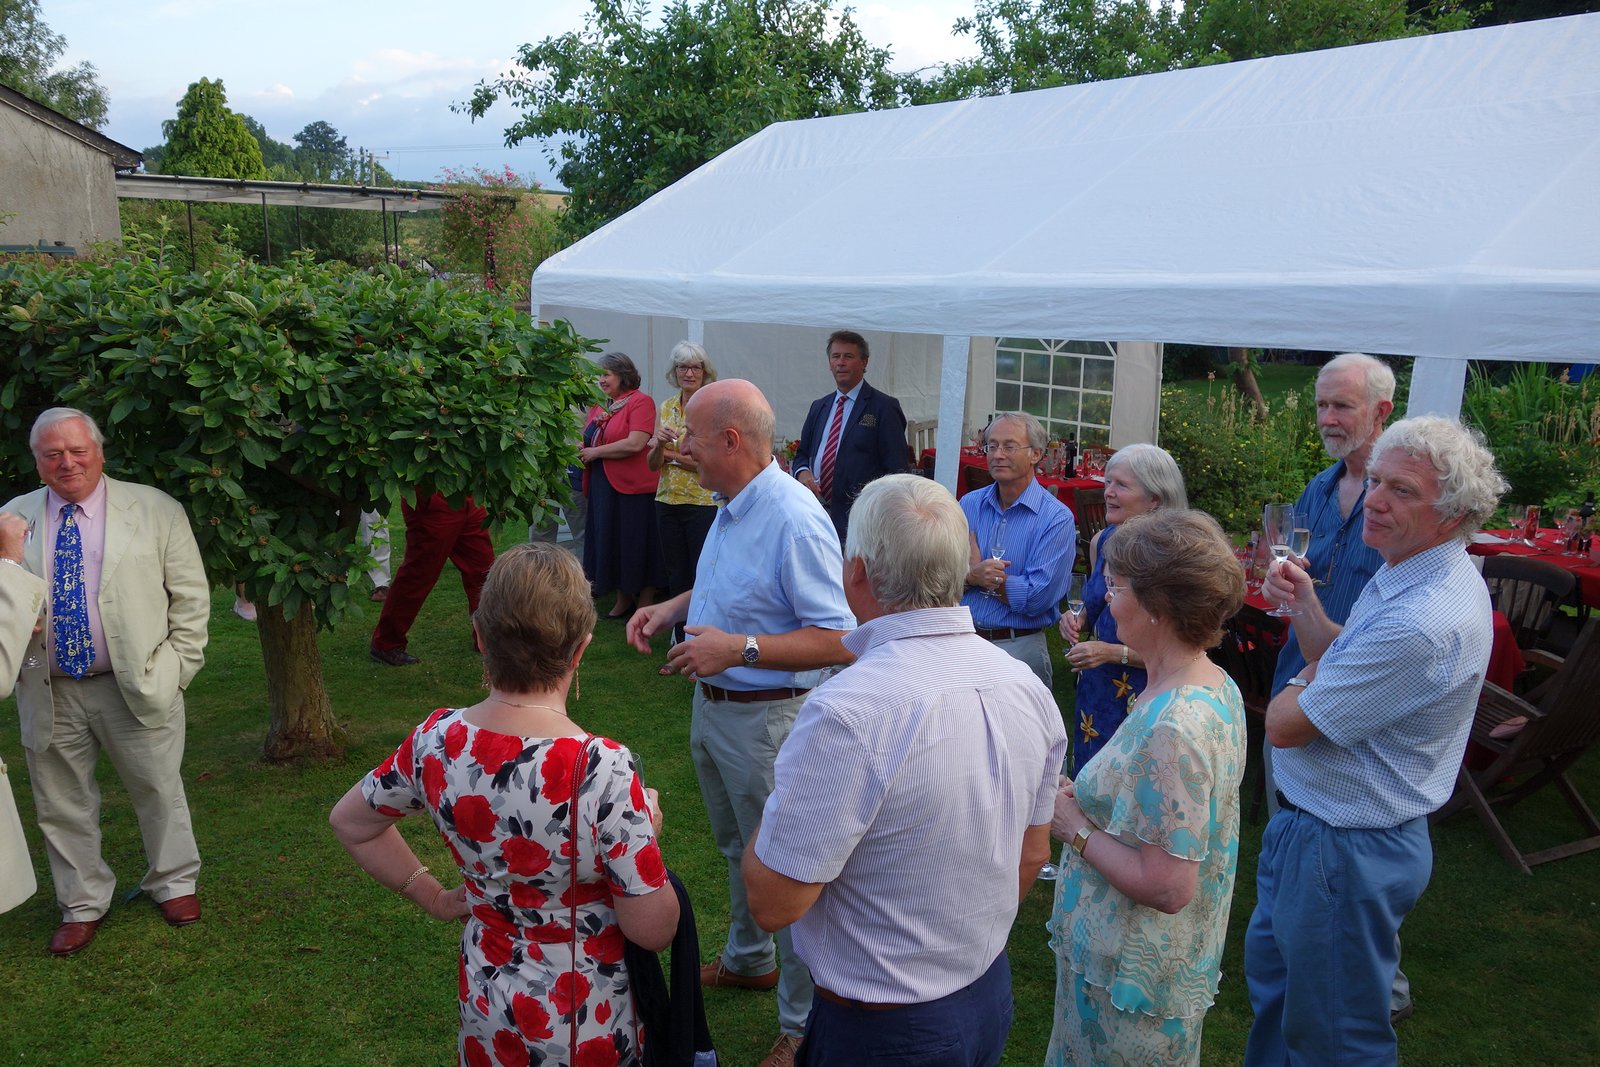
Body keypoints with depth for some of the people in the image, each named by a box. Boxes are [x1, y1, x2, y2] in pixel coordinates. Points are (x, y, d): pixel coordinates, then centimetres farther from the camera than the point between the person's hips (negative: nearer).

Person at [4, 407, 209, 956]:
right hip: (48, 692, 2)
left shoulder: (155, 510, -3)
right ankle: (83, 904, 31)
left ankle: (173, 883, 34)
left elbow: (191, 595, 0)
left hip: (139, 684, -2)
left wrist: (179, 664, -5)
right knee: (61, 803, 12)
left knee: (158, 788, 11)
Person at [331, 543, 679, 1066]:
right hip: (588, 1024, -4)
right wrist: (647, 825, -6)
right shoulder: (601, 770, -30)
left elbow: (349, 821, 6)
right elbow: (653, 931, -20)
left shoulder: (437, 739, -13)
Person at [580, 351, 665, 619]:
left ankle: (644, 606, 12)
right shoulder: (599, 406, 13)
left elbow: (635, 444, -21)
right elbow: (588, 441, 23)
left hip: (634, 487, -7)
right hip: (604, 487, 7)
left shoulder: (640, 402, -9)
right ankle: (623, 600, 27)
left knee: (637, 545, 1)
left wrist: (596, 452, -12)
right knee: (611, 544, 13)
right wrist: (581, 448, -1)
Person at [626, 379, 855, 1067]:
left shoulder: (795, 521, -27)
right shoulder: (732, 506, 3)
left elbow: (839, 640, -29)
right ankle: (747, 960, 50)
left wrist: (738, 649, -31)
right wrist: (671, 609, 5)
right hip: (712, 706, 10)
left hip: (766, 719, -9)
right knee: (737, 848, 27)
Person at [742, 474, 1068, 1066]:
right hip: (992, 998, 7)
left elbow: (773, 902, -24)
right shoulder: (1028, 686, -8)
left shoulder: (847, 713, -32)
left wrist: (779, 806, -6)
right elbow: (1032, 855, 5)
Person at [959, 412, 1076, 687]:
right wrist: (972, 575, -22)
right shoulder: (969, 505, 4)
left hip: (1018, 649, -4)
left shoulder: (1057, 518, -10)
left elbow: (1037, 599, -18)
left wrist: (976, 574, -10)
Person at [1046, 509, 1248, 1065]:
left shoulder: (1170, 728, -31)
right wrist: (1090, 798, 0)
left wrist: (1077, 829, -17)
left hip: (1129, 975, -9)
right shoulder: (1217, 685, 0)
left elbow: (1168, 887, -30)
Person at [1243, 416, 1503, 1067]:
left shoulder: (1424, 623, -34)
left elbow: (1286, 725, -28)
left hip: (1346, 852, -10)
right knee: (1271, 969, 29)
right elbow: (1341, 660, 14)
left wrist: (1299, 687, -5)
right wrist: (1305, 604, -3)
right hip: (1308, 824, 10)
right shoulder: (1413, 577, 2)